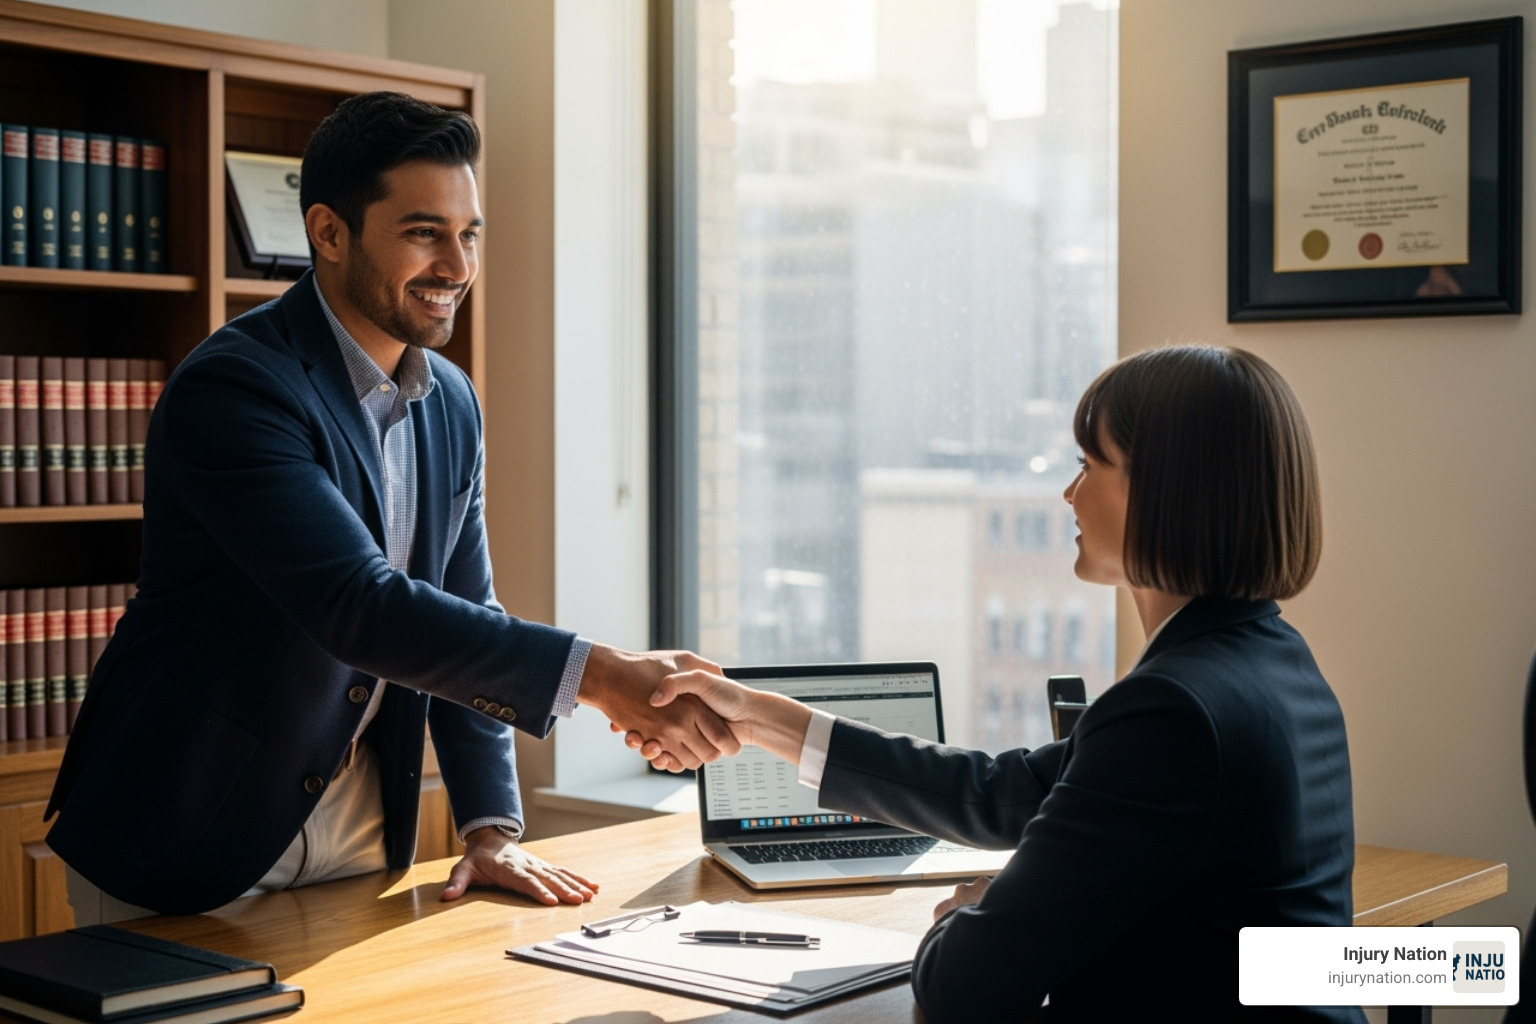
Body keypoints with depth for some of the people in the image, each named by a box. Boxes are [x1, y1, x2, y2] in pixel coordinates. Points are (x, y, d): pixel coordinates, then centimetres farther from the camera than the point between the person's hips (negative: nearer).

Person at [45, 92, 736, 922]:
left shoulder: (451, 404, 4)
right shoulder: (232, 387, -22)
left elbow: (465, 616, 7)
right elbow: (361, 608, -32)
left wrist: (490, 827, -4)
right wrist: (599, 675, -37)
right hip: (182, 845, -6)